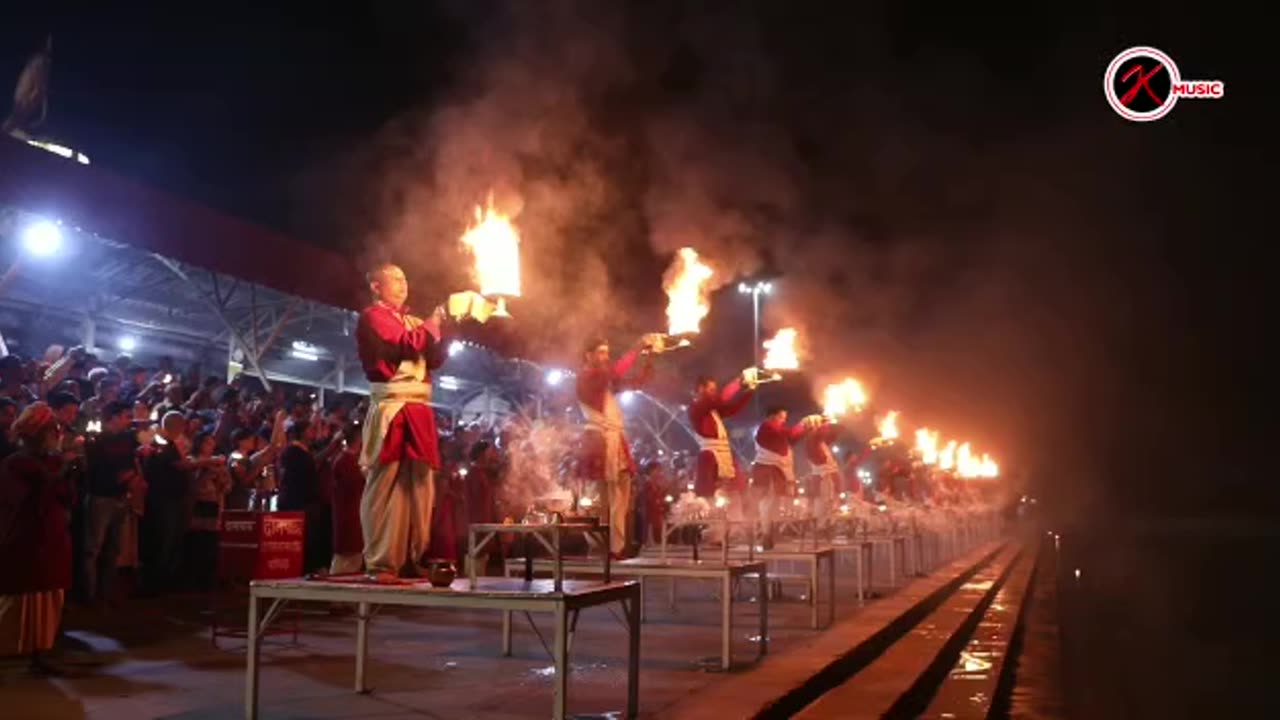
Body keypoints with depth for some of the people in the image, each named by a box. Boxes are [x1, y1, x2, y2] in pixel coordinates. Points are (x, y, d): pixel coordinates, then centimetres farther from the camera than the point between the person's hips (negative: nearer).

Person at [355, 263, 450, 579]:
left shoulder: (412, 322, 24)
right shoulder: (372, 317, 0)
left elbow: (435, 359, 16)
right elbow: (406, 346, -14)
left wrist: (444, 327, 4)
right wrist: (433, 323, -2)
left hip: (419, 411, 8)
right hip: (391, 410, -8)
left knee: (419, 486, 7)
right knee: (386, 486, -8)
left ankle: (412, 559, 13)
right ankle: (380, 563, -5)